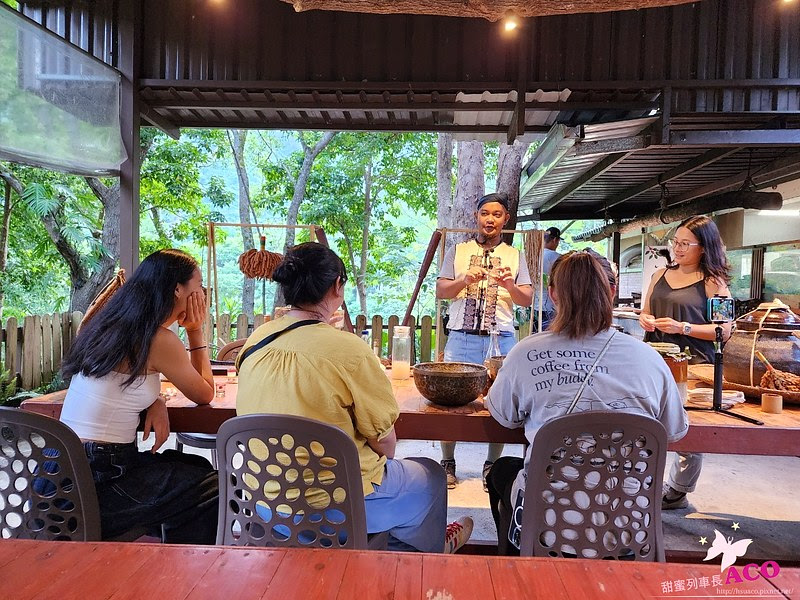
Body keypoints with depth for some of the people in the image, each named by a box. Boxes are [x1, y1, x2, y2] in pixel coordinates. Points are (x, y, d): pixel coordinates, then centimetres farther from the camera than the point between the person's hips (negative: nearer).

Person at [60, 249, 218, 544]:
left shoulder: (112, 326, 6)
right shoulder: (159, 340, -20)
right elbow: (205, 394, -5)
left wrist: (156, 402, -1)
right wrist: (196, 332, 0)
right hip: (99, 480, -9)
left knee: (198, 468, 20)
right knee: (216, 489, 0)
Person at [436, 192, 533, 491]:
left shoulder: (515, 256, 12)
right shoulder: (458, 251, 11)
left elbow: (527, 300, 6)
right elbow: (441, 291, 5)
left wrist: (509, 284, -14)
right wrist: (465, 280, -14)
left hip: (501, 337, 0)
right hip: (461, 336, 0)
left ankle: (492, 465, 19)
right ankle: (447, 463, 17)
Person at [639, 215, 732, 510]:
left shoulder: (713, 283, -3)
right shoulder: (660, 275, 12)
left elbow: (723, 330, -8)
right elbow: (645, 311, 21)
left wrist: (683, 327, -18)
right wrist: (645, 320, -2)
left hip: (692, 364, -4)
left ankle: (676, 492, 19)